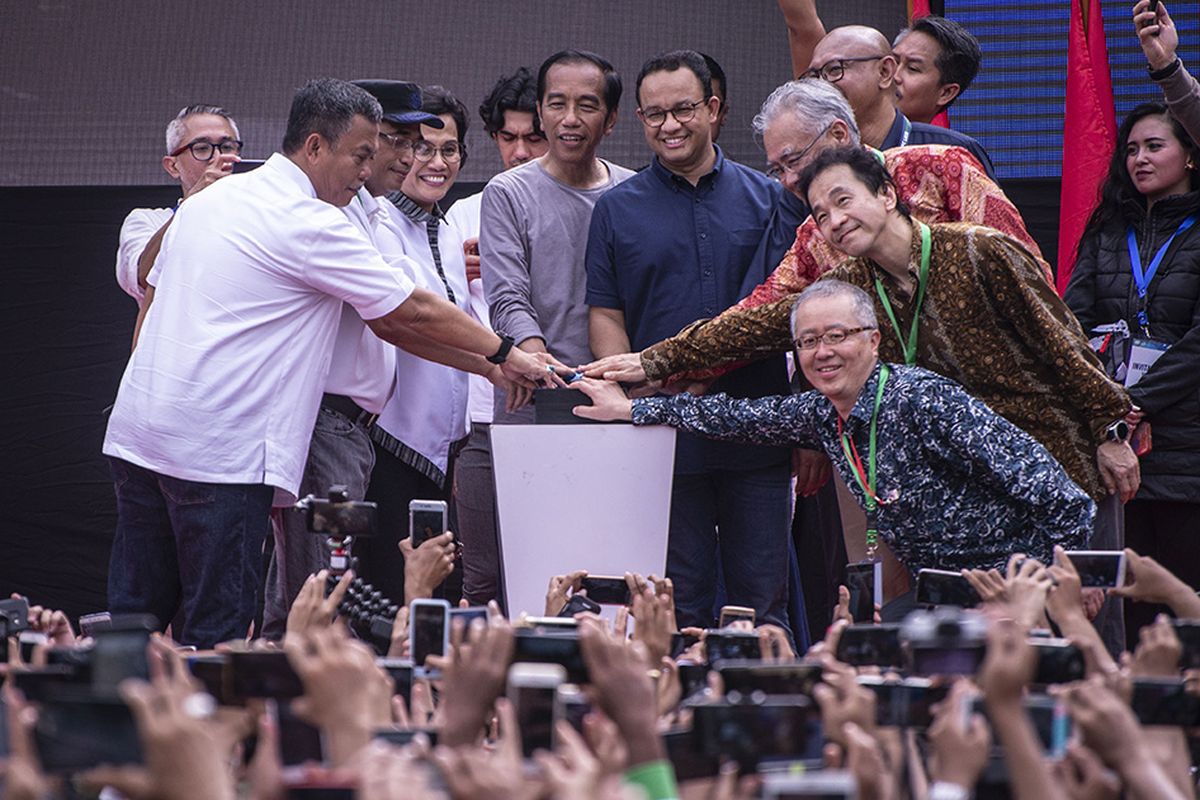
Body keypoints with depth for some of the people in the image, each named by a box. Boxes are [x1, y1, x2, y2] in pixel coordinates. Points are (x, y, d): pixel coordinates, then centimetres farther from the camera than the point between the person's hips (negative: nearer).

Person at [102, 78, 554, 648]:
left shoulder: (208, 200, 16)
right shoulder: (310, 225, -9)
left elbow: (152, 295, 23)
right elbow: (414, 311, -4)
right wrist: (504, 355, 7)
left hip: (135, 433, 8)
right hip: (219, 450, -8)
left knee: (133, 616, 11)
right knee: (217, 631, -5)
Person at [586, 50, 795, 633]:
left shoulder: (767, 199, 8)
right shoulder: (617, 208, 7)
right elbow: (604, 315, 5)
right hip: (665, 436, 0)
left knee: (763, 601, 4)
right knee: (681, 602, 4)